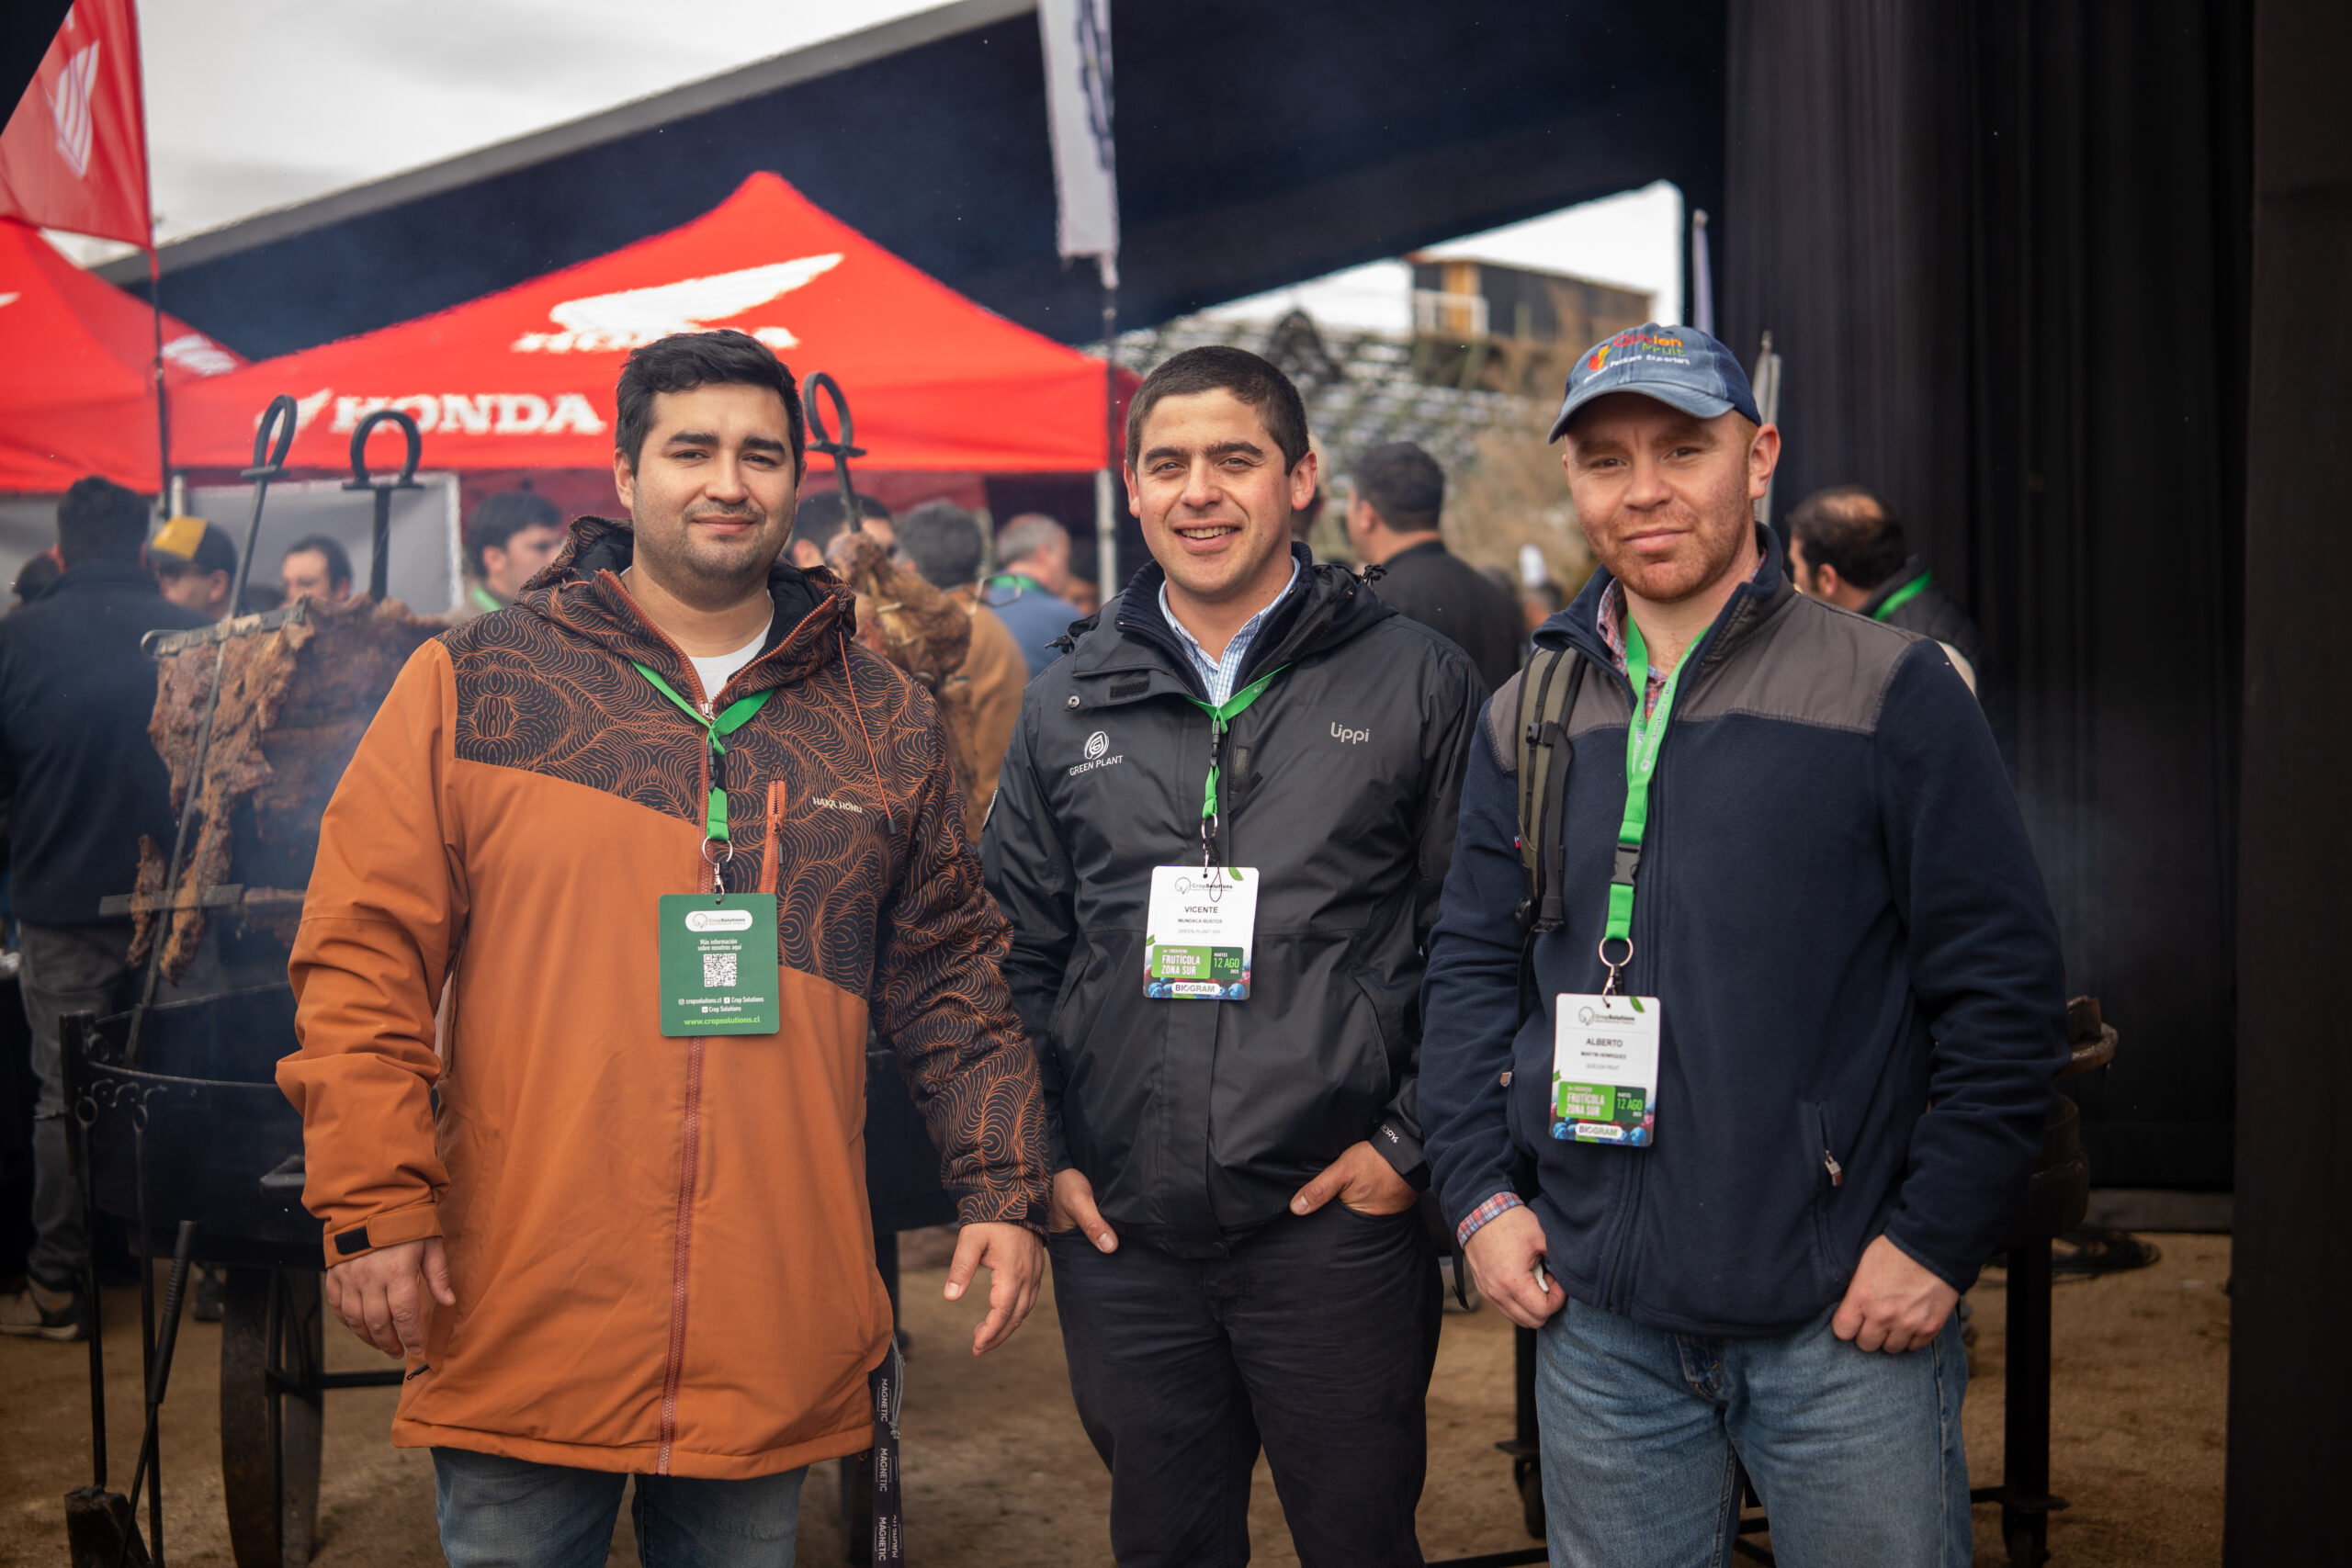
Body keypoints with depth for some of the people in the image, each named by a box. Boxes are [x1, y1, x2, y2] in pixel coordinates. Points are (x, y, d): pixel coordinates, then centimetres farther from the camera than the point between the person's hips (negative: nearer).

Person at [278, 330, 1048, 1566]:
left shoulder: (885, 723, 9)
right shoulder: (473, 685, 0)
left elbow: (949, 984, 14)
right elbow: (362, 957, -3)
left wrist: (1003, 1186, 7)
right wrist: (376, 1202, -9)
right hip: (519, 1328, -2)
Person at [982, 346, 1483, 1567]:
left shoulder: (1415, 682, -1)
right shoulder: (1066, 707, 9)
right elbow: (1018, 951, 13)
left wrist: (1413, 1140, -6)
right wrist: (1040, 1153, 5)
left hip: (1338, 1221, -3)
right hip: (1119, 1237, 3)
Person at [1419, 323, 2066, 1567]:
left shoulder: (1889, 691, -4)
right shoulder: (1526, 718, 8)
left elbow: (2004, 985, -6)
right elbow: (1471, 967, 13)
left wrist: (1938, 1235, -9)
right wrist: (1479, 1189, 2)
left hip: (1848, 1322, -3)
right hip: (1598, 1323, 3)